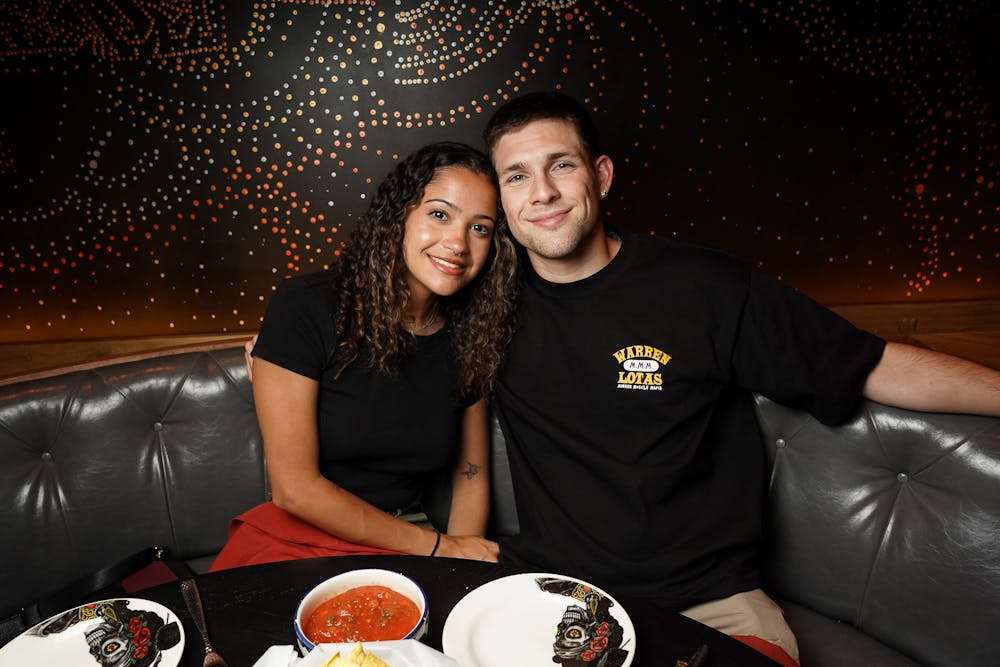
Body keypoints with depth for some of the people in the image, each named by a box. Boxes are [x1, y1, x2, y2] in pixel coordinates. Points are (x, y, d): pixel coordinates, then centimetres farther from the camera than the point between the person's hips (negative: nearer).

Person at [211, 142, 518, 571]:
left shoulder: (470, 337, 0)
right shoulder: (304, 307, -14)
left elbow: (471, 476, 9)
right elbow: (294, 488, -14)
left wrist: (459, 566, -10)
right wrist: (436, 546, -9)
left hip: (397, 551, 3)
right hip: (292, 543, -2)